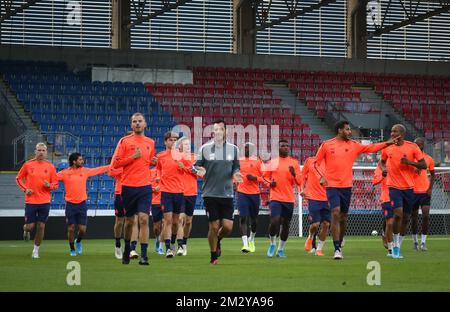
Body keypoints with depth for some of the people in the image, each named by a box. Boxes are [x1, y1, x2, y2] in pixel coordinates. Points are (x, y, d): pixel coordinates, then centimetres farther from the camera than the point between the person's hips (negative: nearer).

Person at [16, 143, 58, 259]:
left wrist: (49, 185, -16)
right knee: (30, 226, -1)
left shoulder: (50, 167, 2)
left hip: (45, 202, 1)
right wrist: (25, 189, -6)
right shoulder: (28, 164, -1)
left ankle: (36, 251, 16)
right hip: (30, 201, -1)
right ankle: (26, 229, 38)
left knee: (41, 227, 1)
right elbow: (18, 178, 9)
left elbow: (55, 184, 6)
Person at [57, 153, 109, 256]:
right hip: (70, 204, -2)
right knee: (71, 228, 1)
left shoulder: (85, 171, 4)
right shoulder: (65, 173, -4)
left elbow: (99, 170, 10)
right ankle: (72, 249, 19)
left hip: (82, 204, 2)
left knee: (83, 229, -1)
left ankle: (78, 242, 31)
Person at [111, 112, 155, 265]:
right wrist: (132, 157, -12)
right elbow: (115, 163, -5)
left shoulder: (150, 143, 11)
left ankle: (144, 255, -13)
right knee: (129, 221, 10)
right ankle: (127, 250, 31)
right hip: (128, 187, -1)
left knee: (144, 219, -11)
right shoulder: (124, 141, 0)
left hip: (145, 187, 1)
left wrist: (152, 162, 10)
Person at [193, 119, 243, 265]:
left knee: (228, 226, -4)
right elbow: (196, 165, 5)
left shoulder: (233, 149, 5)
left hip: (227, 194, 2)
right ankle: (213, 256, 16)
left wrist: (235, 173, -7)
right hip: (210, 193, -2)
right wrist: (198, 170, -17)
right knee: (214, 226, -3)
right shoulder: (205, 148, -1)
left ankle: (217, 241, 30)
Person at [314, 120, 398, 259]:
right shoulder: (326, 145, 1)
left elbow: (371, 148, 3)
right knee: (335, 213, -17)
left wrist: (387, 143, -7)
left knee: (344, 217, 10)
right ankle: (337, 249, -15)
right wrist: (322, 176, -8)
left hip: (347, 186, 4)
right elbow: (316, 163, 7)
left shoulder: (353, 145, 7)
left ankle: (339, 244, 30)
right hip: (332, 185, -3)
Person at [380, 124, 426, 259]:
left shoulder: (412, 147, -2)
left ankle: (398, 246, 21)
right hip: (394, 186, -1)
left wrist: (409, 162, -17)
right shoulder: (387, 148, 3)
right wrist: (383, 168, -1)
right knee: (398, 213, -18)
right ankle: (396, 246, -7)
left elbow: (424, 165, -1)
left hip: (409, 187, 1)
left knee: (406, 217, 7)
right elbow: (382, 161, 21)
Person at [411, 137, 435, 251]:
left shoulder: (428, 159, 5)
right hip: (413, 191, 0)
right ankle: (415, 241, 21)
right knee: (414, 217, 6)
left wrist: (430, 188, 1)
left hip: (425, 191, 0)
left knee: (426, 215, -12)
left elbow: (432, 175, 14)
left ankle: (423, 242, -6)